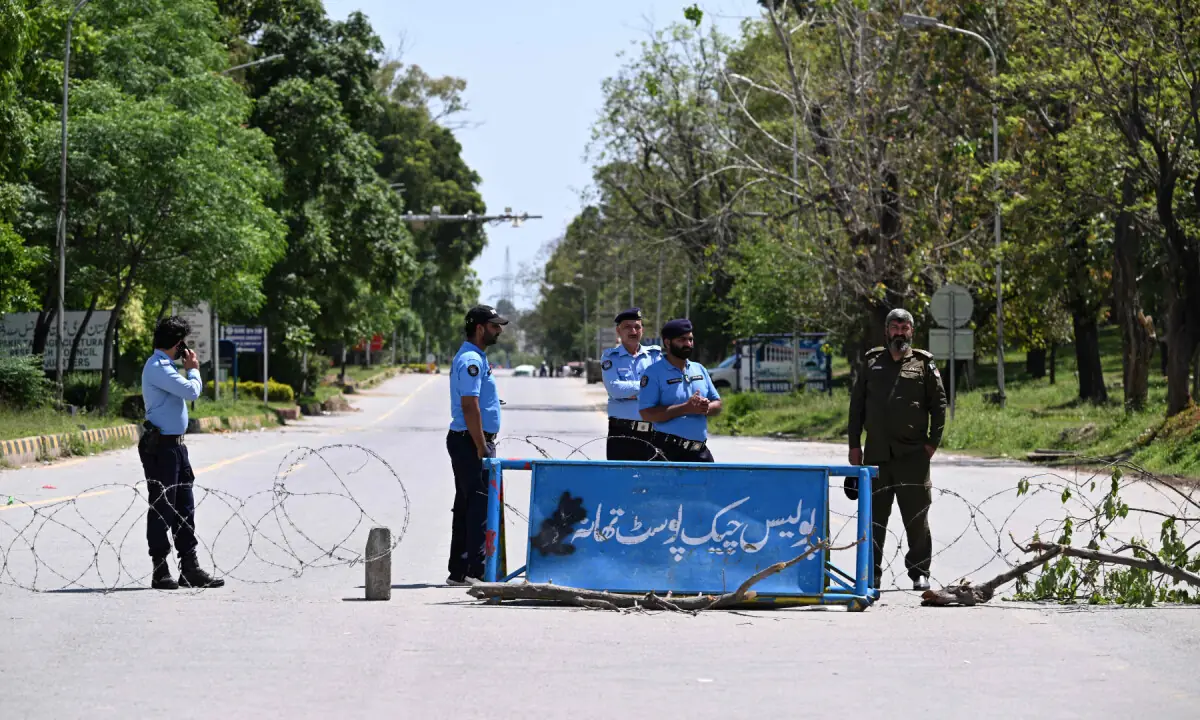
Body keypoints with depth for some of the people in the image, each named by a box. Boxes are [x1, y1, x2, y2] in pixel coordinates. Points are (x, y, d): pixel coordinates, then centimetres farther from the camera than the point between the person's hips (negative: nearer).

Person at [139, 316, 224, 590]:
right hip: (160, 446, -10)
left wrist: (190, 371, 16)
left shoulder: (164, 367, 18)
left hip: (175, 445, 10)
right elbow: (191, 391, -19)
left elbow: (187, 393, 27)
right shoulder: (157, 367, -15)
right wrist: (193, 369, -4)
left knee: (184, 508, 10)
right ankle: (160, 572, -1)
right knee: (162, 509, -5)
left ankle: (190, 568, 13)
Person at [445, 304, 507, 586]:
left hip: (473, 442, 11)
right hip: (470, 442, -11)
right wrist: (482, 449, -21)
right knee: (480, 507, -11)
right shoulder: (471, 360, -16)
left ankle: (459, 572, 17)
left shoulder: (474, 357, 18)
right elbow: (469, 406, -22)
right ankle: (474, 571, -12)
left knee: (466, 508, 13)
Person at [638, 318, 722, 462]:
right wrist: (686, 408, -19)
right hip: (669, 451, -6)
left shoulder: (700, 370, 16)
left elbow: (717, 404, 19)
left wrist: (706, 408, -7)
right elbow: (647, 413, -15)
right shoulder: (653, 373, -5)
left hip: (701, 450, 6)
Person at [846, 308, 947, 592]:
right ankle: (871, 573, 11)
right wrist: (854, 445, 7)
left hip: (913, 454, -2)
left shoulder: (923, 364, 4)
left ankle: (919, 573, 8)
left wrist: (933, 442, -4)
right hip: (876, 454, 2)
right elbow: (856, 405, 12)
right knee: (874, 517, 5)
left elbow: (939, 404, 4)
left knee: (916, 517, 1)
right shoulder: (871, 363, 11)